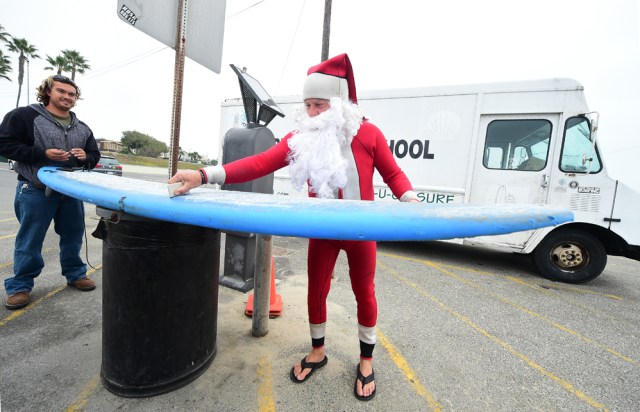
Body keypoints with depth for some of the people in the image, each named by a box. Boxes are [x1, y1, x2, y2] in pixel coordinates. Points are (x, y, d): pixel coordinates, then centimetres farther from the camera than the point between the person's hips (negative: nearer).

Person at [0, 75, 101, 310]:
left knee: (73, 237, 12)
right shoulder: (23, 116, -3)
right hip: (36, 190, -4)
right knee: (29, 241, 3)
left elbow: (94, 156, 16)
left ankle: (75, 274, 28)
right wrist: (43, 154, -20)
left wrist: (85, 157, -8)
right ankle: (20, 286, 17)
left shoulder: (82, 128, 12)